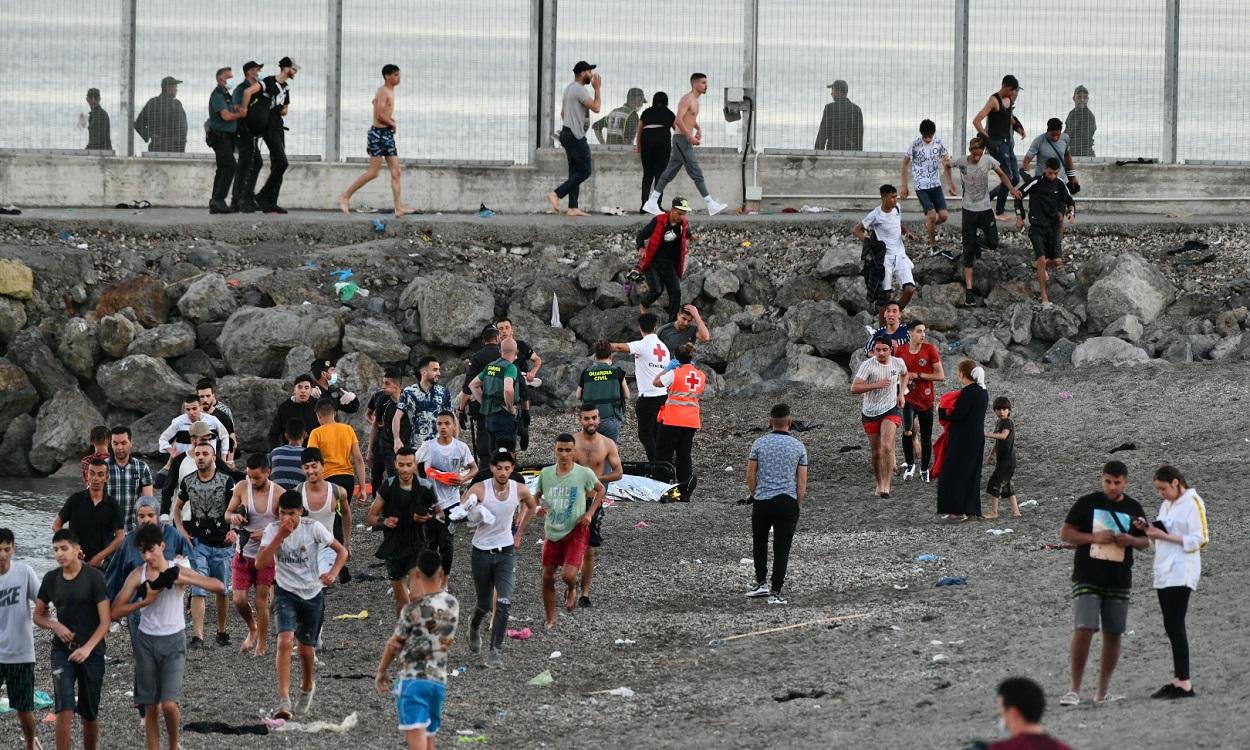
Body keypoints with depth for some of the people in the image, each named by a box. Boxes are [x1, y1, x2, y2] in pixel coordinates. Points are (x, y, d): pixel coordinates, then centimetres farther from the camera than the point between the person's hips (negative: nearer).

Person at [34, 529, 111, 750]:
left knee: (89, 714, 8)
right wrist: (55, 626, -7)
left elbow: (105, 620, -10)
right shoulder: (51, 579, 3)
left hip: (91, 651, -2)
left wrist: (88, 648, -21)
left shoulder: (94, 577, -8)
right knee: (64, 711, -14)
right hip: (62, 649, 2)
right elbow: (38, 615, 14)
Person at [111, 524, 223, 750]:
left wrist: (185, 580, -23)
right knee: (151, 708, 5)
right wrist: (144, 601, -18)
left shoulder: (177, 571, -7)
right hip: (146, 640, 2)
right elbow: (115, 612, -6)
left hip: (174, 640, -2)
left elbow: (220, 587, -14)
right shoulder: (137, 575, -4)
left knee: (169, 704, -12)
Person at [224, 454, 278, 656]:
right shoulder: (242, 488, -5)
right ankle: (252, 629, 30)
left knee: (262, 601, 1)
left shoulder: (279, 494, -11)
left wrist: (267, 533, -22)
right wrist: (233, 516, -19)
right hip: (243, 554, 2)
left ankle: (261, 647, 14)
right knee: (239, 600, -2)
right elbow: (227, 513, 5)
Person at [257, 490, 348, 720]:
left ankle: (307, 688, 43)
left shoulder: (313, 528, -11)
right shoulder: (273, 530, -10)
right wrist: (280, 536, -26)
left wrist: (333, 573, -21)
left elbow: (342, 551, -2)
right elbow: (260, 563, -20)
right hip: (286, 592, -1)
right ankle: (283, 700, -25)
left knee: (306, 649, 10)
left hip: (312, 593, 1)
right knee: (285, 640, -23)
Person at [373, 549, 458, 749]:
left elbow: (394, 644, 2)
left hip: (413, 680, -6)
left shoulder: (413, 608, -10)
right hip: (439, 681, 6)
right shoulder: (453, 604, 4)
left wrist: (381, 672, 17)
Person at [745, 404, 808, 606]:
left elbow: (750, 475, 2)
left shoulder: (759, 443, 0)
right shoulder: (798, 447, 0)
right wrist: (798, 505, 11)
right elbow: (802, 481, 1)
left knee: (759, 542, 21)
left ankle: (761, 582, 20)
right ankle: (775, 592, -3)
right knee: (781, 549, 1)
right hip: (788, 502, -1)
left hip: (762, 500, 1)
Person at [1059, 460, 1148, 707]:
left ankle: (1102, 692, 16)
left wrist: (1132, 540, -9)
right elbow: (1066, 533, 0)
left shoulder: (1133, 509, 7)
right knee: (1083, 631, -13)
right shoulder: (1087, 503, -2)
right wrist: (1094, 537, -16)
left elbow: (1145, 541, 14)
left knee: (1113, 635, 6)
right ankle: (1075, 690, -8)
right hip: (1087, 579, -4)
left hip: (1119, 582, 4)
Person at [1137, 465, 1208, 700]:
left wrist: (1164, 535, -18)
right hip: (1164, 572, 9)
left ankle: (1184, 684, -15)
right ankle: (1178, 680, 11)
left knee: (1174, 626, -13)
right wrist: (1147, 529, 4)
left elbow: (1196, 540, -14)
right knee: (1172, 627, 8)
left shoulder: (1192, 504, -7)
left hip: (1181, 573, -9)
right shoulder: (1167, 505, 18)